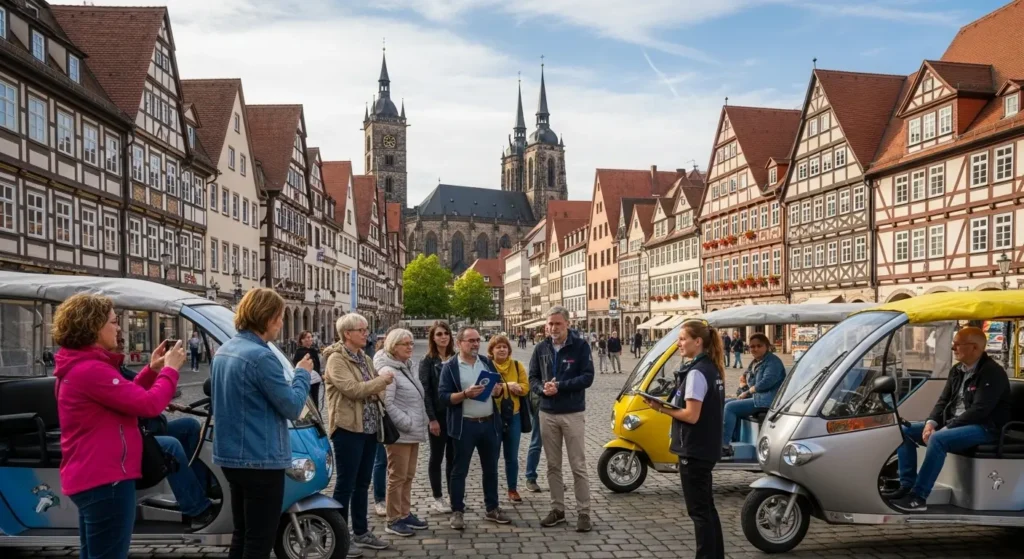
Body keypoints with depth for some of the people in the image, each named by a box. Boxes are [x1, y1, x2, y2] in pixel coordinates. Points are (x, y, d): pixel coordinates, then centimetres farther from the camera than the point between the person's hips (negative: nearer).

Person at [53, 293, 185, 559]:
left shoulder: (78, 367, 14)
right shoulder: (91, 370, -20)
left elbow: (124, 397, 22)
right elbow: (148, 404, -22)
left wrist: (152, 371, 11)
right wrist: (170, 369, -8)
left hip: (90, 478, 11)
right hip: (105, 481, -11)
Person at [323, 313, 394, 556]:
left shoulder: (365, 359, 14)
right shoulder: (336, 359, -11)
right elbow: (353, 389, -22)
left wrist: (382, 390, -3)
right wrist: (381, 380, -12)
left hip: (369, 427, 8)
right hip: (348, 428, -8)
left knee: (362, 483, 15)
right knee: (346, 484, -1)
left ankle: (361, 532, 26)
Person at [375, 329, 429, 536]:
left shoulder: (406, 368, 14)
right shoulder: (388, 371, -15)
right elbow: (387, 404, -22)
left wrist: (422, 421, 14)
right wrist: (407, 424, -19)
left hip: (413, 432, 9)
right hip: (399, 433, -9)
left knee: (408, 476, 15)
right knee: (397, 477, -2)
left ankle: (405, 514, 24)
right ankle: (393, 520, 6)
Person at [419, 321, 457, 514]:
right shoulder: (427, 361, -4)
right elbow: (425, 391, -9)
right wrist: (432, 418, -15)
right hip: (438, 415, -4)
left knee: (454, 457, 10)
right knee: (437, 457, 6)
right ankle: (438, 498, 14)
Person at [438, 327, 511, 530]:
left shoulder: (487, 362, 9)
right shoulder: (450, 367, -6)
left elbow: (498, 387, 13)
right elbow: (443, 396, -12)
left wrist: (498, 391, -10)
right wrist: (465, 394, -25)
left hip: (489, 423, 5)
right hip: (465, 425, -5)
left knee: (491, 468, 13)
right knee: (460, 470, 3)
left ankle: (492, 509, 25)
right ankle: (457, 512, 13)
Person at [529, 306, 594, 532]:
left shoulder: (580, 346, -6)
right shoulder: (541, 349, 5)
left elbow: (587, 377, -12)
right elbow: (532, 378, 8)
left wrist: (560, 386, -19)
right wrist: (543, 388, -14)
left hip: (573, 414, -4)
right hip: (547, 414, 4)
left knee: (578, 466, 0)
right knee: (553, 465, 12)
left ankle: (583, 512, 8)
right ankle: (557, 509, 23)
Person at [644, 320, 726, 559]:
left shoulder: (695, 372, -19)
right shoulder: (712, 368, 10)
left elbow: (691, 415, -22)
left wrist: (662, 408, -11)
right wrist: (670, 405, 4)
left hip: (694, 450, -10)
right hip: (706, 448, 10)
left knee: (698, 510, -1)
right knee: (706, 506, 18)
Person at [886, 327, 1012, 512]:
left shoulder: (992, 372, -14)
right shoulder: (957, 370, 12)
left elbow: (979, 410, -23)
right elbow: (943, 400, 11)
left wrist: (947, 428, -24)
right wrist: (931, 422, -9)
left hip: (984, 427, -9)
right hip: (953, 424, 9)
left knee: (937, 440, -35)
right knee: (905, 430, -3)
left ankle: (918, 496, -31)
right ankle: (906, 486, -7)